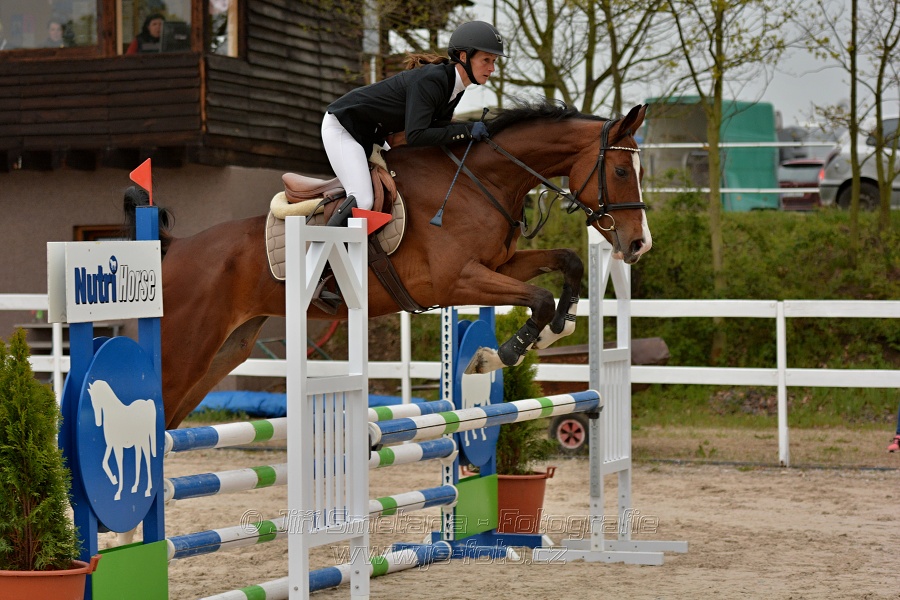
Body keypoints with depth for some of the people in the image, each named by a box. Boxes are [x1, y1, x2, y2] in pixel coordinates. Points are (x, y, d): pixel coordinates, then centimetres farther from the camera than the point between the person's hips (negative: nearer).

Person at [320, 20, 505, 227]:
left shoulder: (454, 86, -2)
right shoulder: (430, 80, -30)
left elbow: (437, 127, 4)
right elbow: (415, 136, -35)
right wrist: (466, 131, -31)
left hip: (369, 136, 10)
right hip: (342, 126, -10)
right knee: (362, 200, -24)